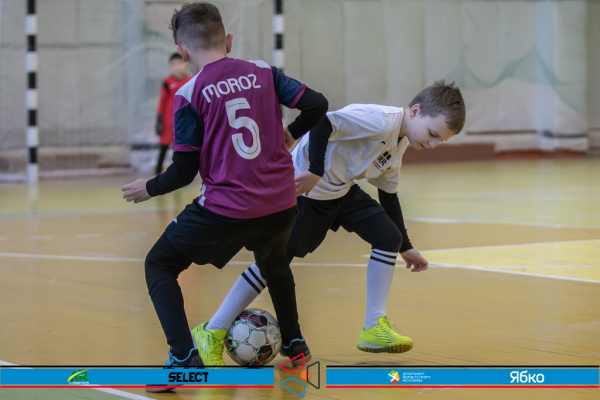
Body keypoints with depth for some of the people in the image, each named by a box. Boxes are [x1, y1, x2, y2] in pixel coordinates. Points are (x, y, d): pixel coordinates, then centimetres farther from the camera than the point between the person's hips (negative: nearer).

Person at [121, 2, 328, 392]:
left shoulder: (189, 95, -6)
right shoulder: (263, 72, 5)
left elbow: (184, 172, -7)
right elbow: (317, 105, 1)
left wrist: (149, 188, 13)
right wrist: (289, 133, 21)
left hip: (226, 209, -5)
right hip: (281, 204, 5)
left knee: (160, 265, 12)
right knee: (274, 261, 37)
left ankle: (185, 358, -5)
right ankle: (295, 343, 44)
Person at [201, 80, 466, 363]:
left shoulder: (398, 144, 4)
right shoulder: (380, 120, -26)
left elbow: (388, 196, 17)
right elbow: (321, 125, -35)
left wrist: (405, 247, 21)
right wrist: (315, 173, -37)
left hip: (342, 191, 9)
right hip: (303, 190, -9)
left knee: (388, 237, -2)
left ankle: (374, 328, 4)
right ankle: (212, 332, 2)